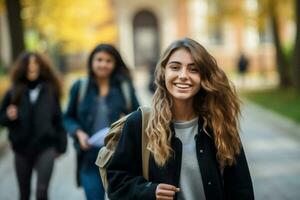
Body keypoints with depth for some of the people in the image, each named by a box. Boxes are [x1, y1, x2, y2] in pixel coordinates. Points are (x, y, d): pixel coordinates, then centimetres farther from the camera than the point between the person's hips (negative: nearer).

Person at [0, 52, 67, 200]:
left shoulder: (51, 90, 0)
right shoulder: (13, 92, -1)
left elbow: (58, 119, 5)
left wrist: (60, 145, 5)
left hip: (45, 147, -1)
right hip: (22, 148, 2)